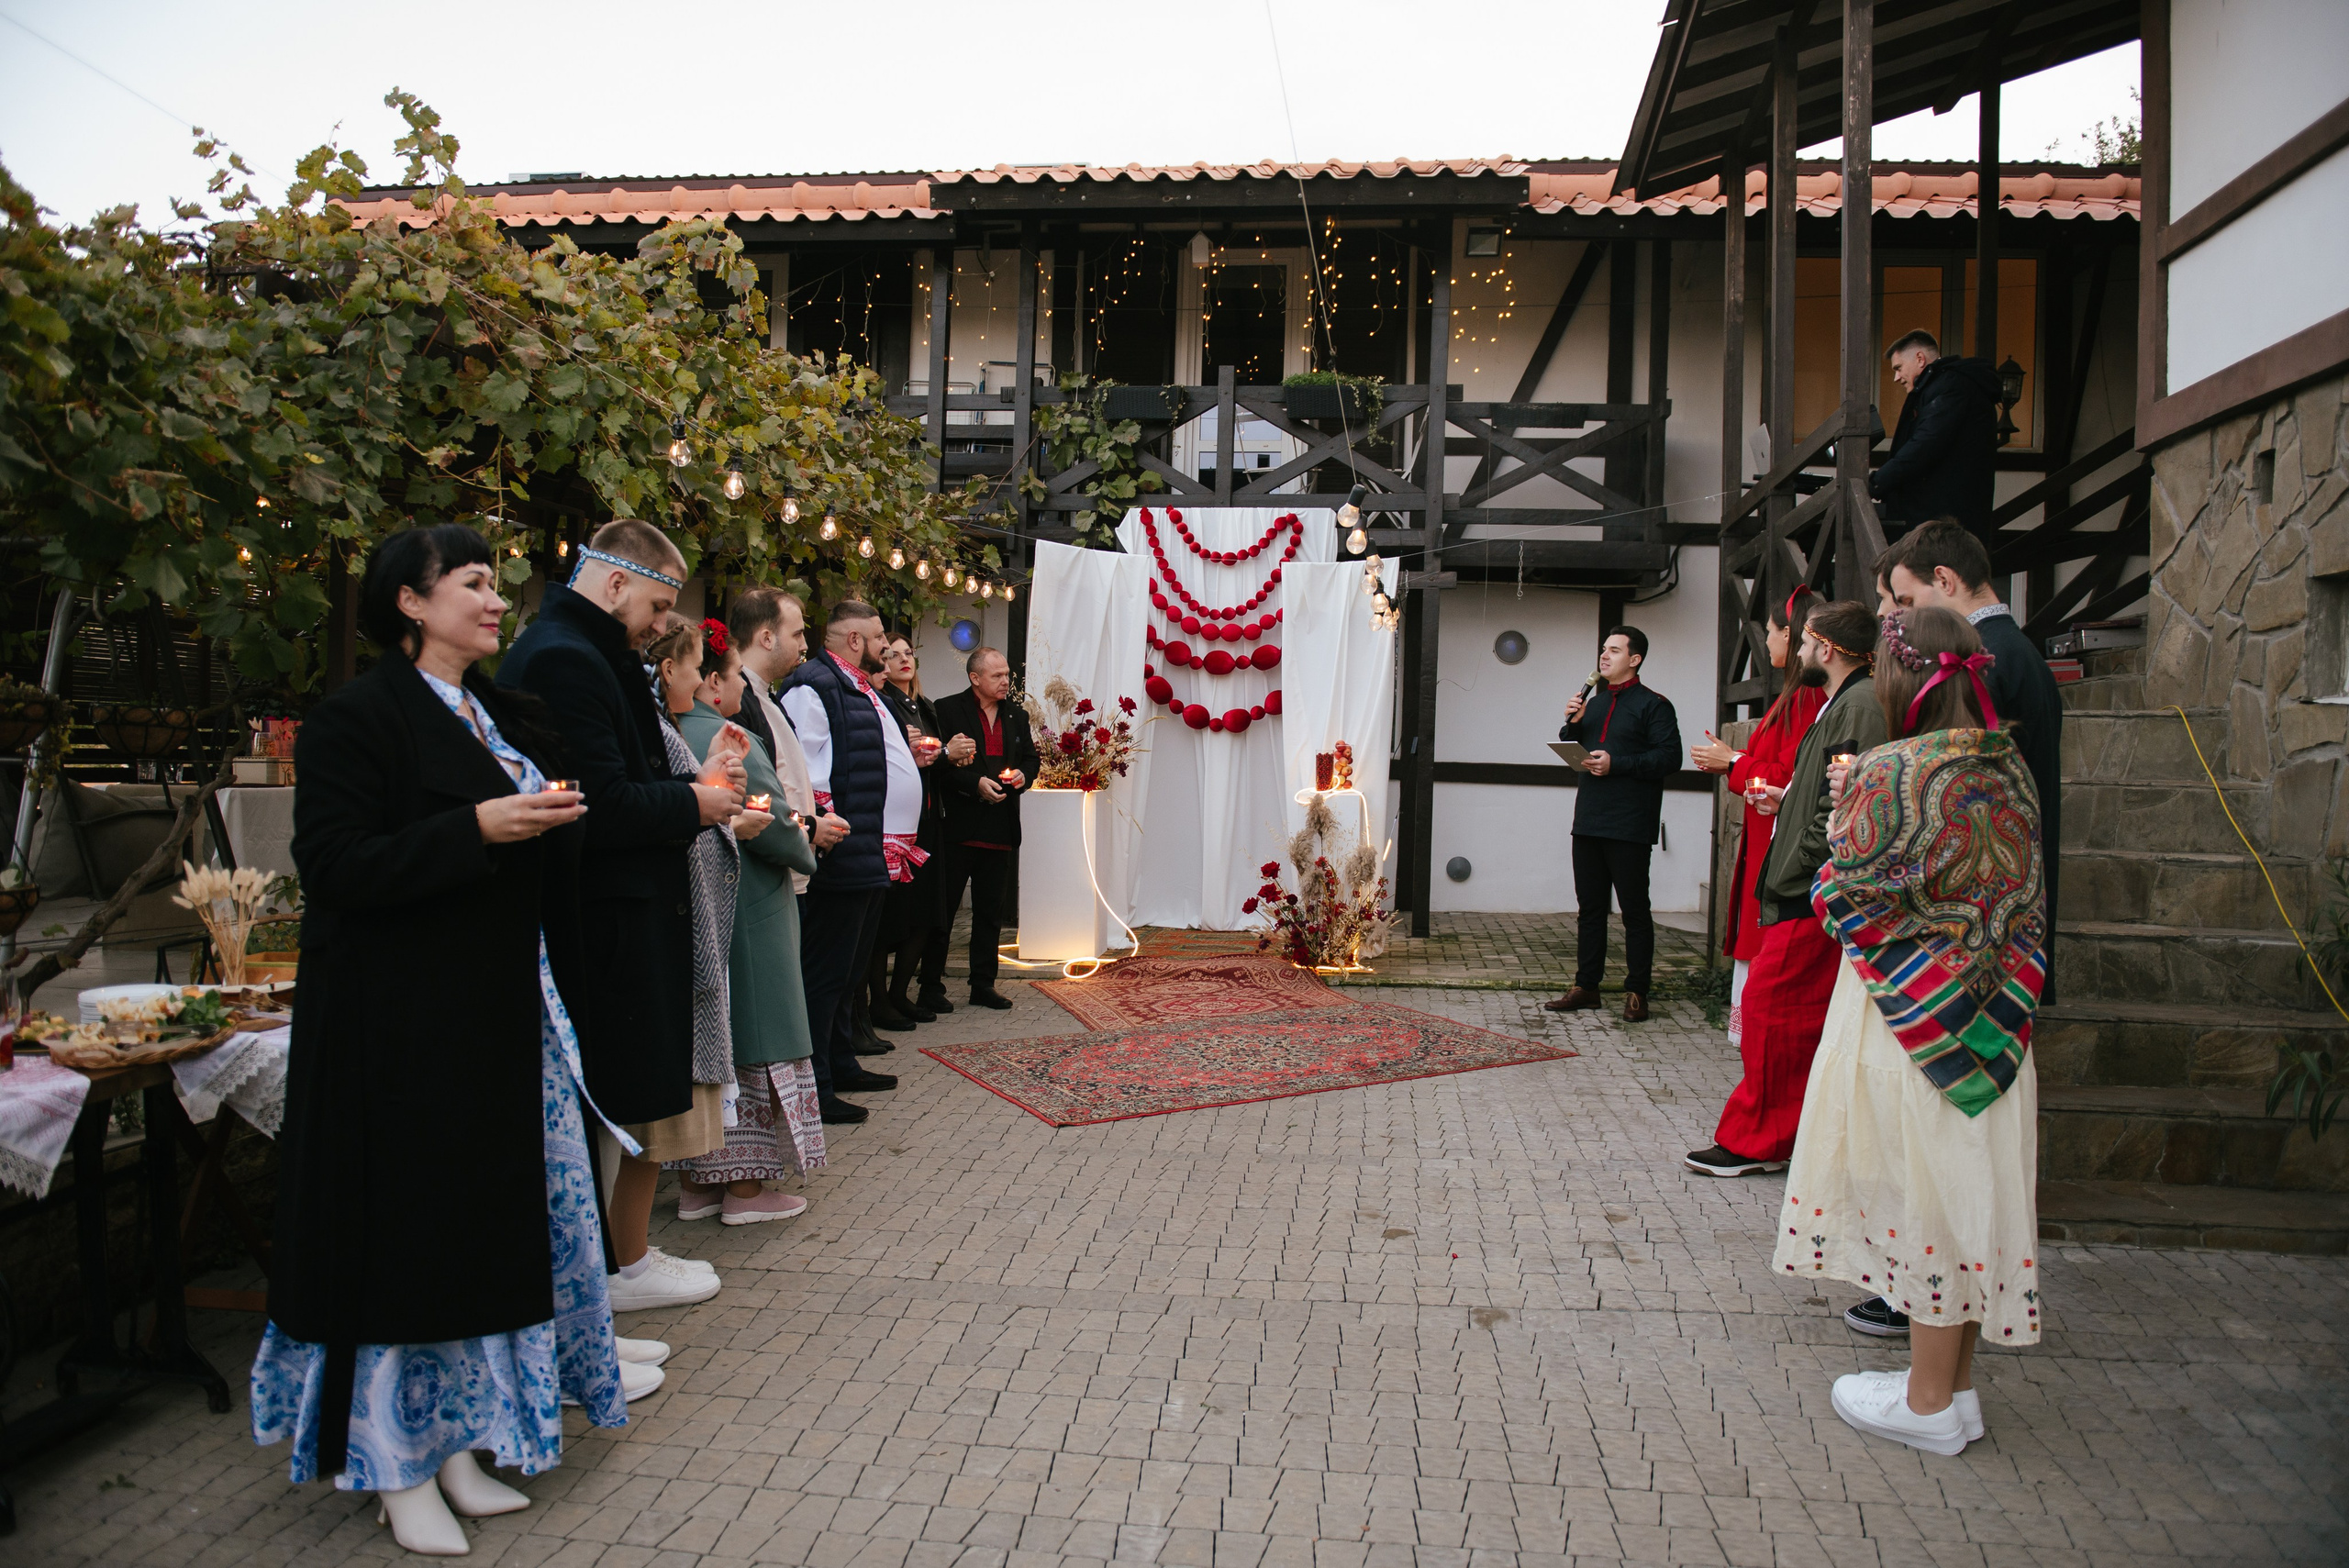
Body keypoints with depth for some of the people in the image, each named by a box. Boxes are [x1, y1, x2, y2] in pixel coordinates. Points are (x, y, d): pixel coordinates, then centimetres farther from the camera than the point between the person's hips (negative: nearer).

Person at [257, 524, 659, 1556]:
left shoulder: (502, 718, 14)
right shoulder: (358, 717, -10)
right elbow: (333, 868, -18)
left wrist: (551, 819, 6)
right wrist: (477, 829, -24)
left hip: (503, 1012, 8)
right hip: (403, 1022, -8)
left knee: (485, 1226, 12)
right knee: (410, 1229, 0)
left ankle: (453, 1439, 25)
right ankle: (398, 1467, 15)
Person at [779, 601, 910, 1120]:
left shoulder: (859, 689, 20)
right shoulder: (813, 685, -13)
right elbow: (803, 771, -21)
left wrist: (911, 754, 15)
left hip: (873, 857, 11)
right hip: (843, 857, -11)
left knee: (851, 968, 19)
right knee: (826, 971, -4)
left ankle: (841, 1065, 31)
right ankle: (815, 1089, 4)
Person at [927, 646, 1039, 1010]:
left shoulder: (1016, 716, 14)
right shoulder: (947, 709, -4)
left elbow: (1030, 758, 22)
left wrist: (1023, 775, 0)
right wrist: (975, 783, -19)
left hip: (1001, 828, 5)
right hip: (957, 826, -5)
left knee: (992, 911, 11)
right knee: (942, 909, 2)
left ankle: (983, 983, 21)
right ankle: (931, 984, 12)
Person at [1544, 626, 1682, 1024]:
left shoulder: (1653, 705, -4)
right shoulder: (1593, 702, 18)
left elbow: (1670, 758, -14)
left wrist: (1616, 764, -18)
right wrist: (1572, 724, 2)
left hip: (1629, 826, -7)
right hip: (1589, 822, 7)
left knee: (1634, 909, -1)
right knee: (1590, 907, 11)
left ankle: (1637, 992, 5)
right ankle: (1586, 986, 17)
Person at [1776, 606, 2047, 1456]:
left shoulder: (1892, 776, -19)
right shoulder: (2010, 769, 4)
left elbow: (1846, 900, -15)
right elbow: (2024, 902, 12)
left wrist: (1845, 821, 1)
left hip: (1908, 1018, -7)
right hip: (1987, 1018, 7)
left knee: (1924, 1189, 4)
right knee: (1966, 1188, 14)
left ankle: (1928, 1401, 17)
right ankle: (1955, 1385, 27)